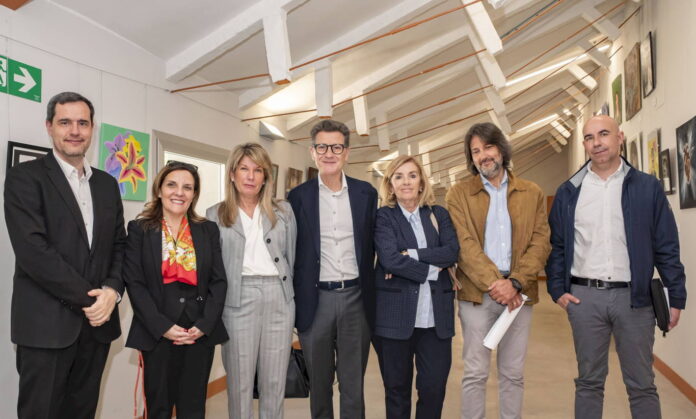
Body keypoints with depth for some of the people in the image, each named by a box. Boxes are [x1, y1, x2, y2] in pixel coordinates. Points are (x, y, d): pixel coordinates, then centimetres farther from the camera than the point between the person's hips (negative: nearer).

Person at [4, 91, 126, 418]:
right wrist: (87, 298, -15)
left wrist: (112, 290, -7)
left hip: (97, 320, 5)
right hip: (47, 324, -5)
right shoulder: (25, 176, -5)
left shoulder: (107, 183, 12)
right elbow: (32, 249, -15)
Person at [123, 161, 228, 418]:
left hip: (201, 334, 2)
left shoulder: (208, 230, 6)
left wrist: (204, 326, -9)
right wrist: (163, 327, -14)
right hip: (157, 335, -1)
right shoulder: (139, 229, 1)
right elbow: (134, 283, -5)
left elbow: (219, 281, 3)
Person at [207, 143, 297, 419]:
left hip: (278, 298, 2)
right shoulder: (215, 215, 5)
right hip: (238, 299, -1)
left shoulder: (283, 211, 9)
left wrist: (286, 290, 7)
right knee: (239, 382, 5)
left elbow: (292, 257, 11)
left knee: (275, 382, 8)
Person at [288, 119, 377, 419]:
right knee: (319, 384, 15)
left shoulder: (366, 193, 3)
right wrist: (295, 301, -2)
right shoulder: (298, 196, 0)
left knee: (354, 384, 12)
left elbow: (371, 246, 8)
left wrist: (370, 294, 4)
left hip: (355, 297, 1)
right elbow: (292, 253, 2)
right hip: (315, 299, 0)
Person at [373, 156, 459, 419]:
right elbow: (389, 258, -14)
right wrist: (430, 270, -11)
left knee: (434, 386, 6)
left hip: (436, 314, 3)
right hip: (395, 314, -2)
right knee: (397, 387, 11)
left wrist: (413, 254, -14)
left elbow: (452, 251, -5)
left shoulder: (438, 214, 11)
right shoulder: (383, 216, 1)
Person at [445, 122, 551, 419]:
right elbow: (465, 245, -8)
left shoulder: (532, 193, 8)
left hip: (519, 294, 2)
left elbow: (540, 242, 0)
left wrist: (515, 283, -13)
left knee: (513, 374, 12)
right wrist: (494, 283, -17)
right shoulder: (458, 194, 2)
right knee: (475, 373, 4)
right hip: (477, 294, -2)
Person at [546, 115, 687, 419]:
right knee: (588, 381, 12)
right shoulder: (568, 192, 5)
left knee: (641, 383, 9)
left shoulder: (647, 187, 2)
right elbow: (556, 245, 7)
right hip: (584, 297, 1)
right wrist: (557, 289, 0)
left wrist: (676, 296, -1)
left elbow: (666, 246, 2)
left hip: (634, 296, -1)